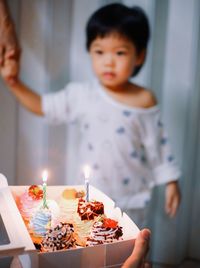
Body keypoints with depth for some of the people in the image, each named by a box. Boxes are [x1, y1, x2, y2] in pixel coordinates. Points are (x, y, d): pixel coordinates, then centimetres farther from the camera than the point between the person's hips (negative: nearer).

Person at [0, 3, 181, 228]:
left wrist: (170, 182, -2)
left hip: (129, 197, -2)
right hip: (89, 196, 2)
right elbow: (42, 106, 0)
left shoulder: (144, 101, -13)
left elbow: (157, 145, -5)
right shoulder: (82, 94, -8)